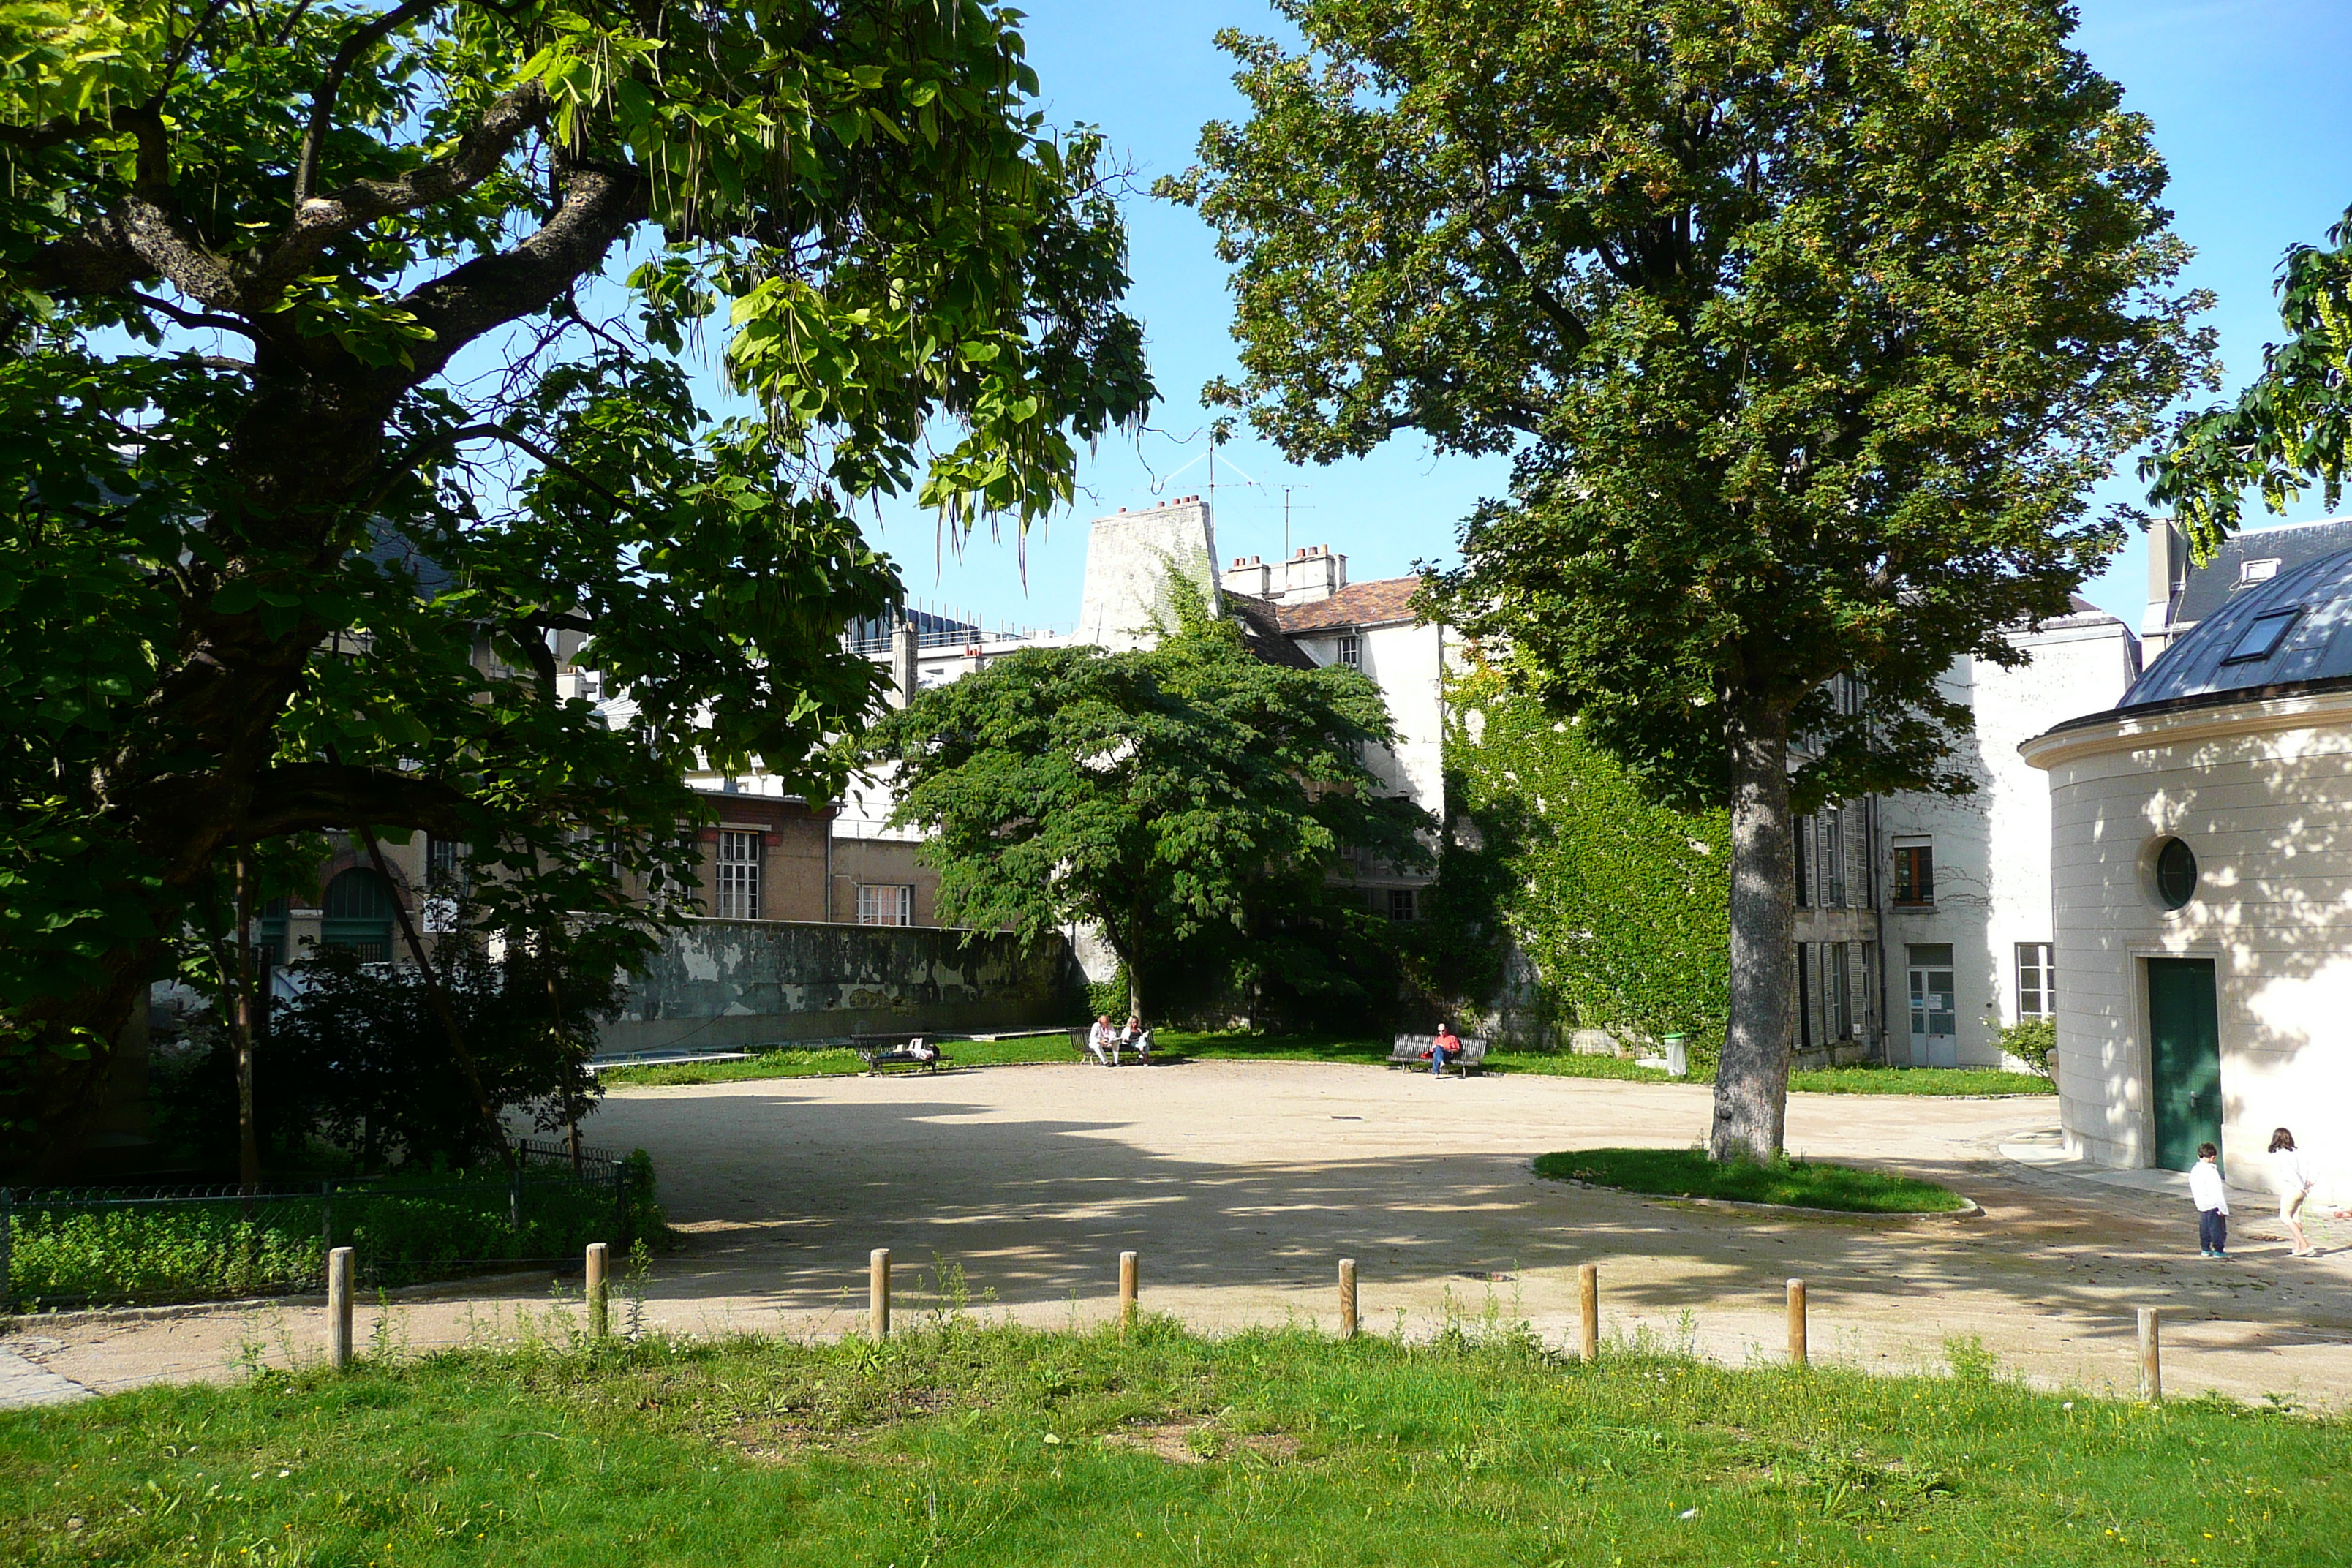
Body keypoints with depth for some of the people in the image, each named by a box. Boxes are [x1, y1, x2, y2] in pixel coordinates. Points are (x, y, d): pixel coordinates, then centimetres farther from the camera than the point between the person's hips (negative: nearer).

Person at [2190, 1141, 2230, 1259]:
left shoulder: (2194, 1170, 4)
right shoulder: (2211, 1171, -20)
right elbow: (2217, 1192, -20)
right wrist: (2223, 1208, -15)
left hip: (2201, 1205, 8)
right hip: (2213, 1205, -8)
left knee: (2204, 1227, 15)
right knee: (2217, 1227, 1)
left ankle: (2205, 1248, 20)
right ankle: (2219, 1250, 4)